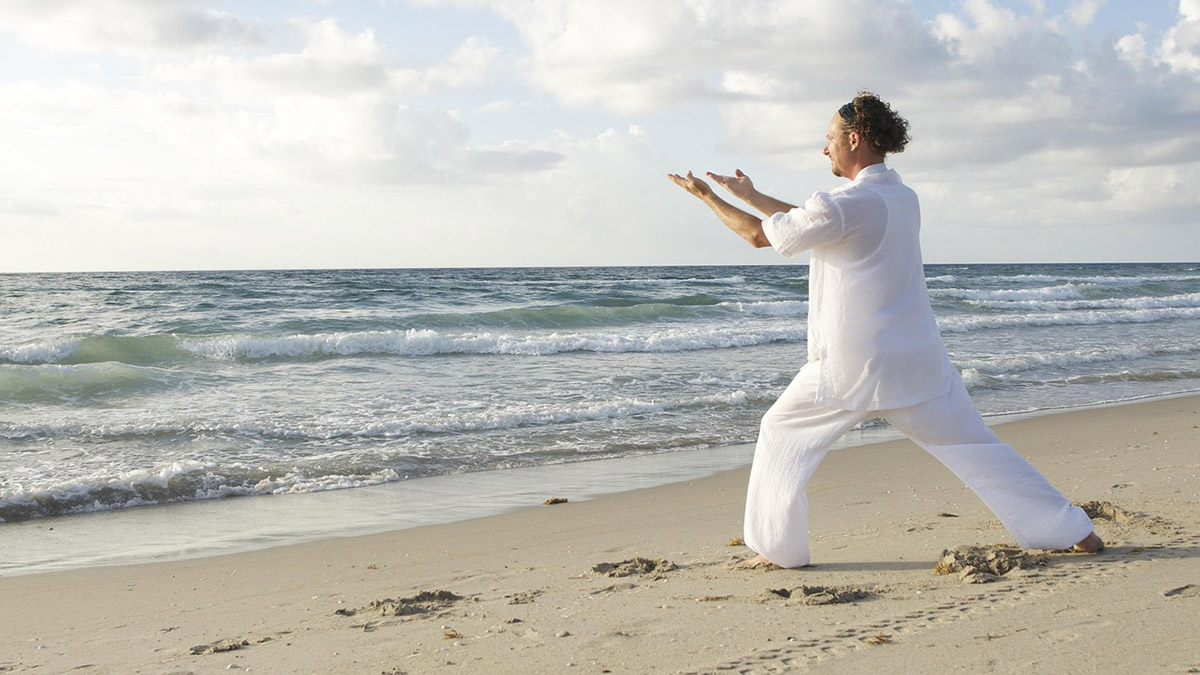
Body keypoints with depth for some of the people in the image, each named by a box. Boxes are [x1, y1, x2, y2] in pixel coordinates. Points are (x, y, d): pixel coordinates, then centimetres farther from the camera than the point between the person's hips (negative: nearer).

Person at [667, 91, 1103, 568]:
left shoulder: (848, 204, -15)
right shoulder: (904, 199, 9)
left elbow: (760, 235, -5)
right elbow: (811, 220, 20)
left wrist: (707, 196, 8)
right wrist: (752, 196, 25)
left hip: (851, 368, -6)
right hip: (917, 362, 6)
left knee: (781, 435, 13)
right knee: (974, 447, 12)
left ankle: (777, 549, 16)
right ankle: (1072, 532, 13)